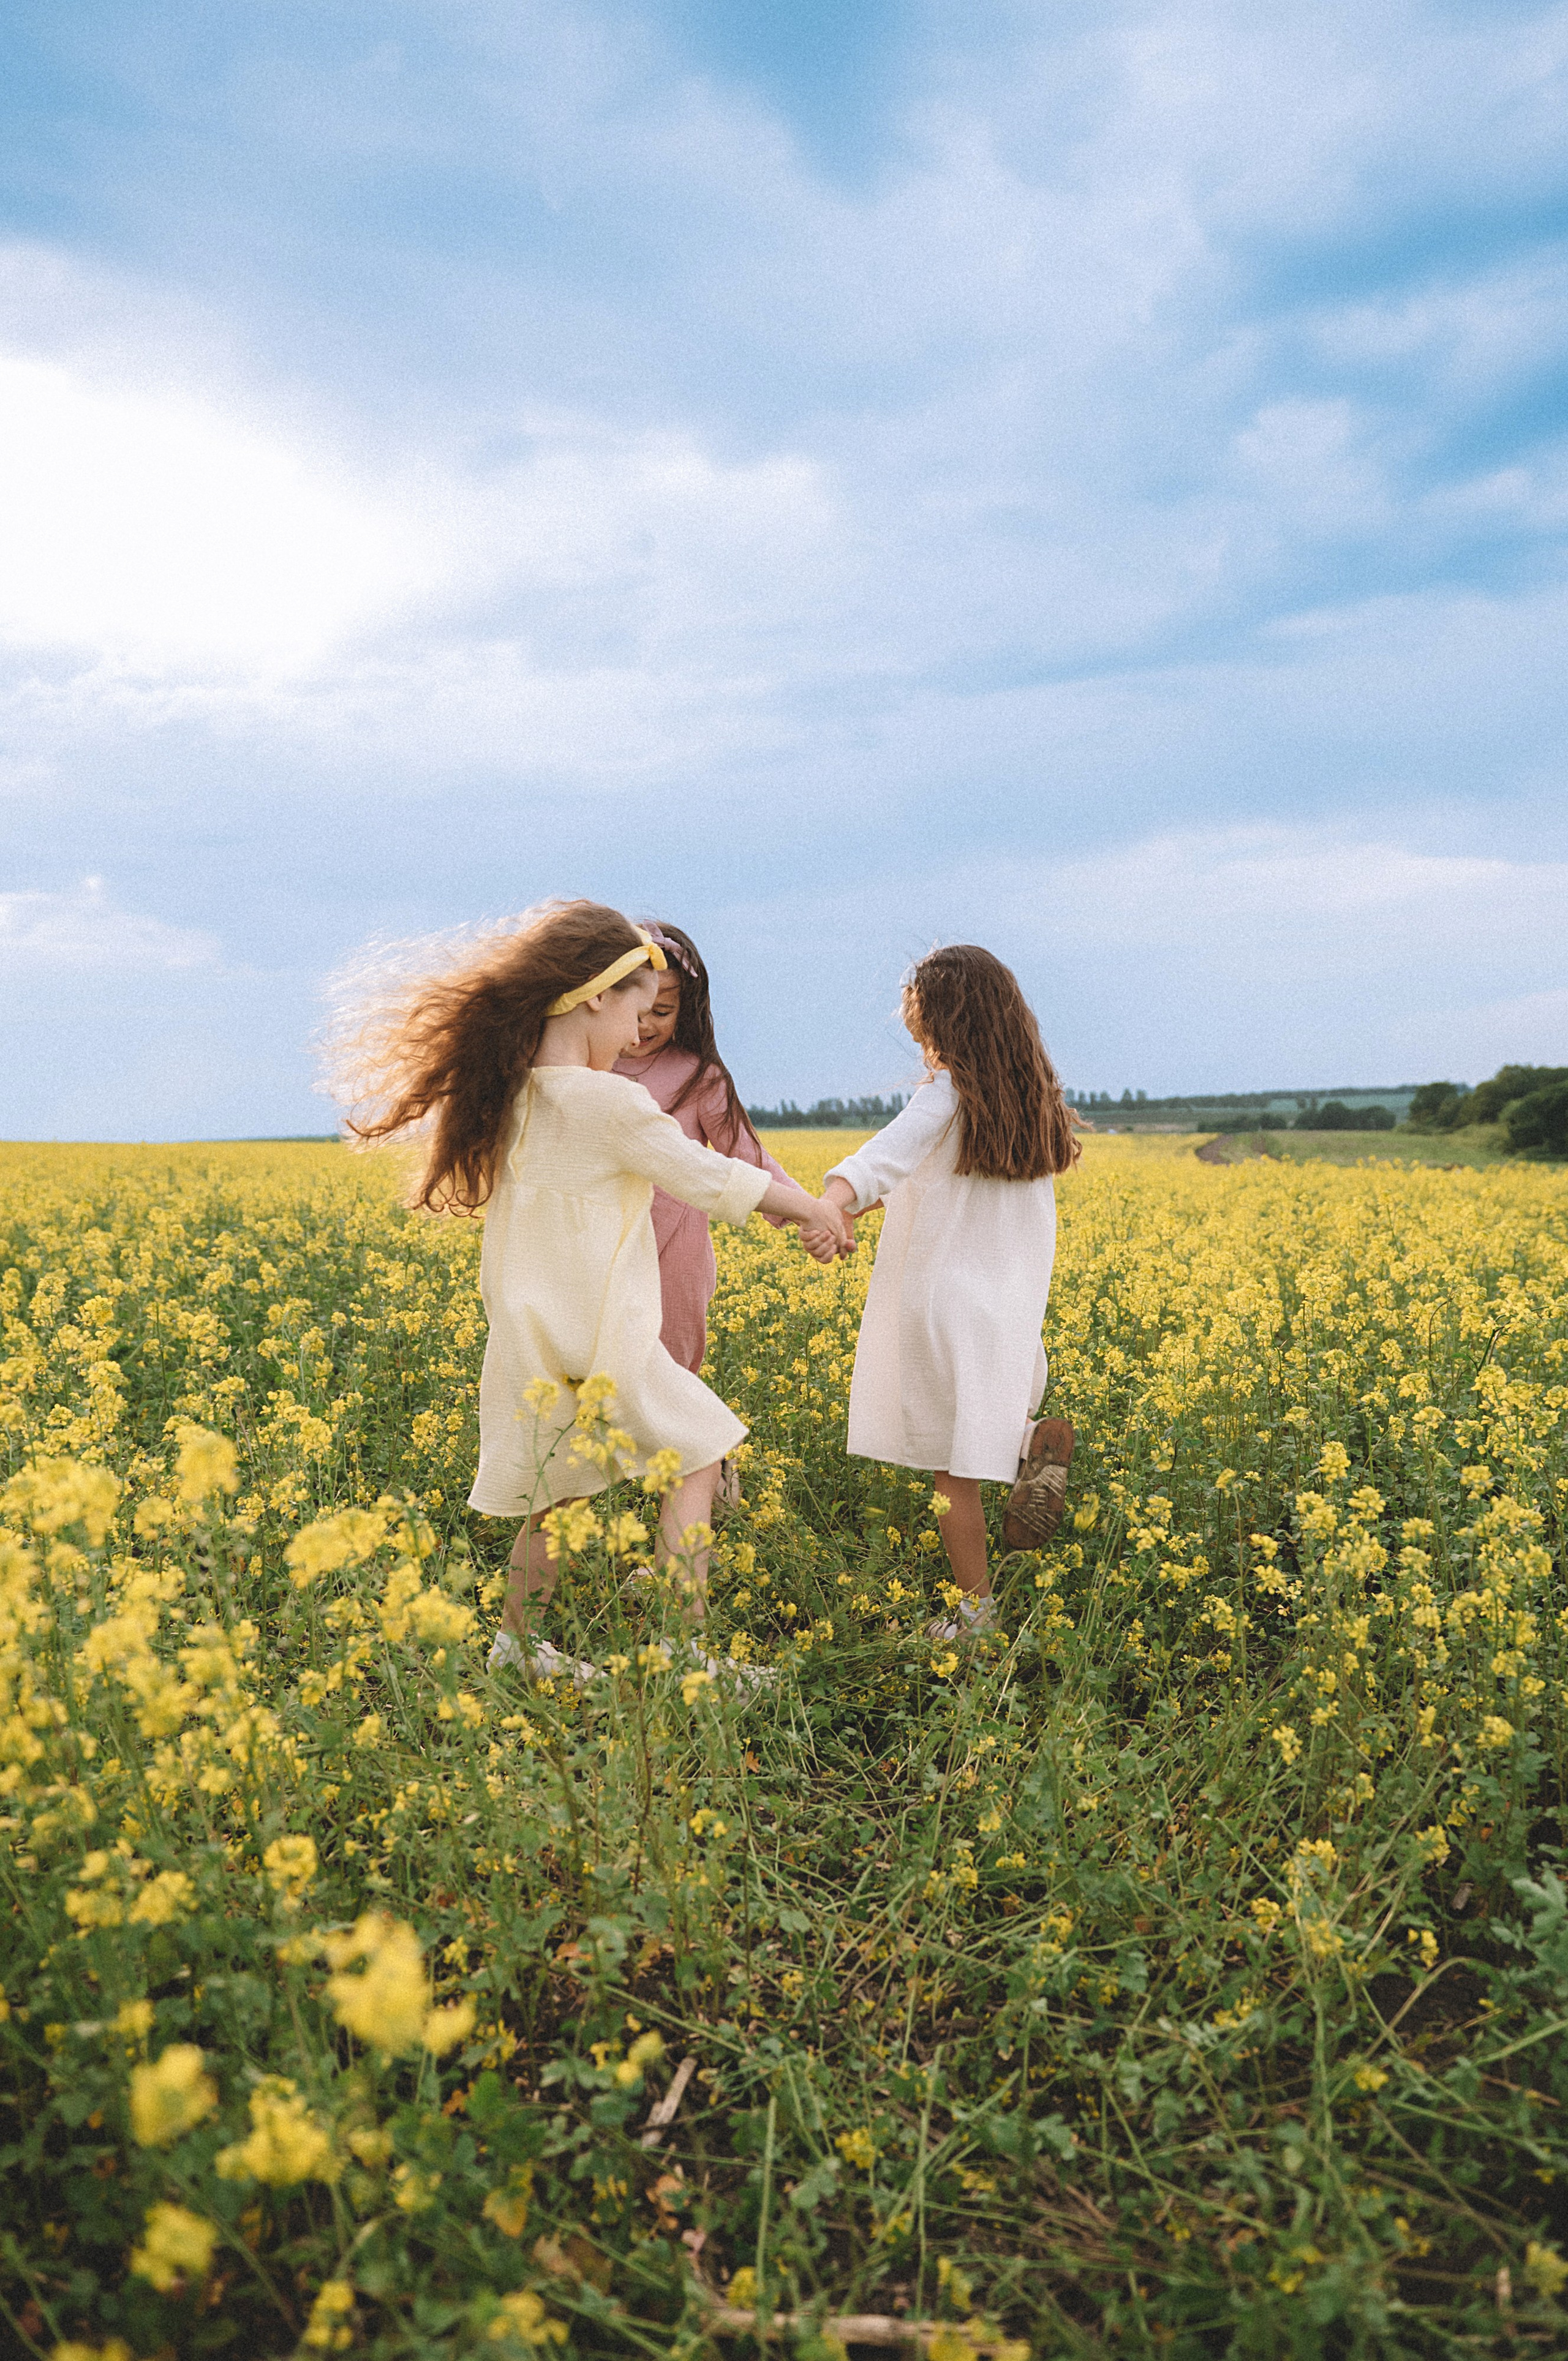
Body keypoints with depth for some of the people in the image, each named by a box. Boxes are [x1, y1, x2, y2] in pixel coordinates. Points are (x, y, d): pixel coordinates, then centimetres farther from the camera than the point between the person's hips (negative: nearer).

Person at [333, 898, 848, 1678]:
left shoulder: (511, 1097, 5)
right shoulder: (613, 1102, -17)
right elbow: (708, 1179, -8)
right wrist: (814, 1207, 6)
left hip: (529, 1344, 7)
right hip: (602, 1346, -7)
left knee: (556, 1495, 20)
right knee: (694, 1457, 8)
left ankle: (516, 1645, 31)